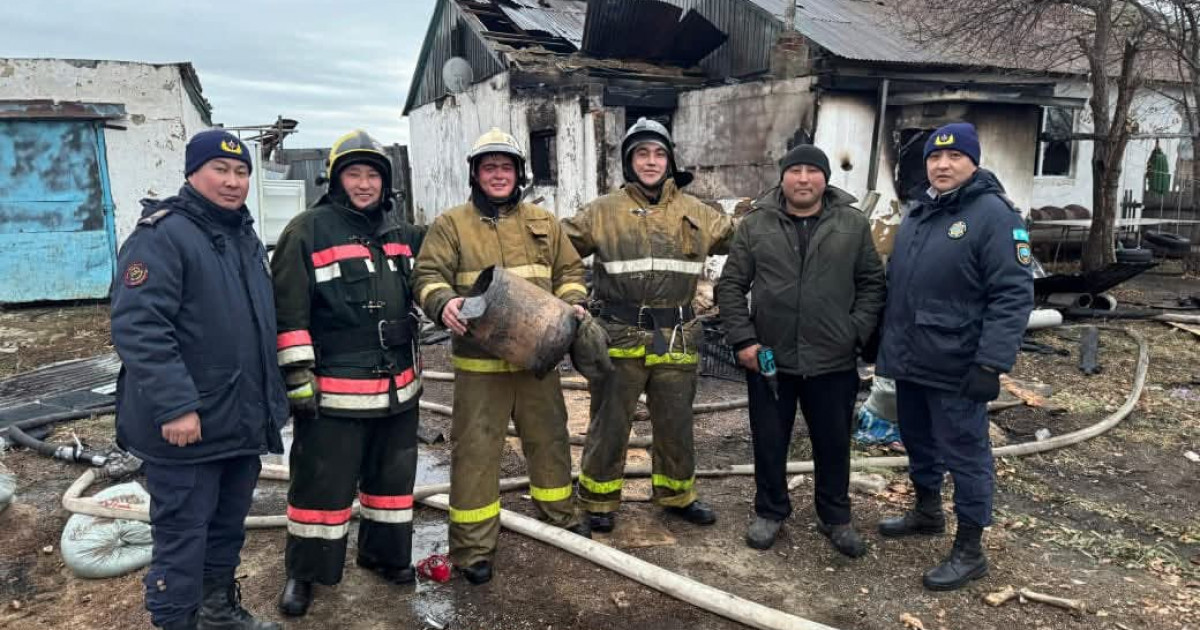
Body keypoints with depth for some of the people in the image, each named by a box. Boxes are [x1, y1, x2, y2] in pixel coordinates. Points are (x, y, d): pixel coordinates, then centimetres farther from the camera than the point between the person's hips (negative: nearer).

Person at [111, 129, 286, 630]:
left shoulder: (244, 235, 13)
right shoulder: (162, 234, -14)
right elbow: (137, 327, -23)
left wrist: (270, 395, 20)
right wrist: (175, 405, -27)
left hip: (243, 420, 8)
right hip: (186, 425, -8)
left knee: (228, 527, 21)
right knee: (183, 537, 3)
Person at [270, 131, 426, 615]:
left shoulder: (401, 233, 11)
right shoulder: (308, 231, -9)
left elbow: (420, 285, 26)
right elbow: (288, 309, -12)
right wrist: (297, 373, -15)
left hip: (397, 385, 6)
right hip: (335, 390, -6)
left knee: (393, 476, 17)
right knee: (321, 483, 3)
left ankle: (384, 552, 36)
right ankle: (304, 571, 22)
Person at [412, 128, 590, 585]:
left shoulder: (543, 222, 11)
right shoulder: (451, 224, 0)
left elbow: (569, 270, 15)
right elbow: (429, 275, -7)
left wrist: (573, 304, -5)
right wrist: (444, 302, -28)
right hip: (480, 361, -3)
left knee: (550, 437, 18)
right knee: (476, 449, 1)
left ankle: (559, 511, 39)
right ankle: (472, 544, 14)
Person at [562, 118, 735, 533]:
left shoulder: (697, 214, 9)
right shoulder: (603, 212, 1)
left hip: (676, 339, 3)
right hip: (620, 337, -2)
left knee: (676, 425, 17)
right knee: (609, 424, 9)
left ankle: (676, 494, 37)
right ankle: (598, 499, 28)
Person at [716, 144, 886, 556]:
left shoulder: (854, 225, 2)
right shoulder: (755, 225, 0)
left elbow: (872, 284, 6)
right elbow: (730, 286, 2)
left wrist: (856, 334, -5)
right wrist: (743, 339, -6)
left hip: (834, 363, 0)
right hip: (769, 359, 0)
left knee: (834, 445, 13)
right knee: (769, 443, 12)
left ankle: (835, 518, 33)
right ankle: (770, 512, 32)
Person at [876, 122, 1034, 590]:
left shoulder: (993, 214, -12)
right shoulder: (918, 214, 12)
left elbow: (1012, 295, -18)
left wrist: (991, 363, -23)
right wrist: (883, 340, 19)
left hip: (957, 367, -7)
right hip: (910, 360, 8)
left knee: (964, 454, 3)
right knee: (918, 442, 21)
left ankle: (969, 550, 17)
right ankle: (927, 511, 42)